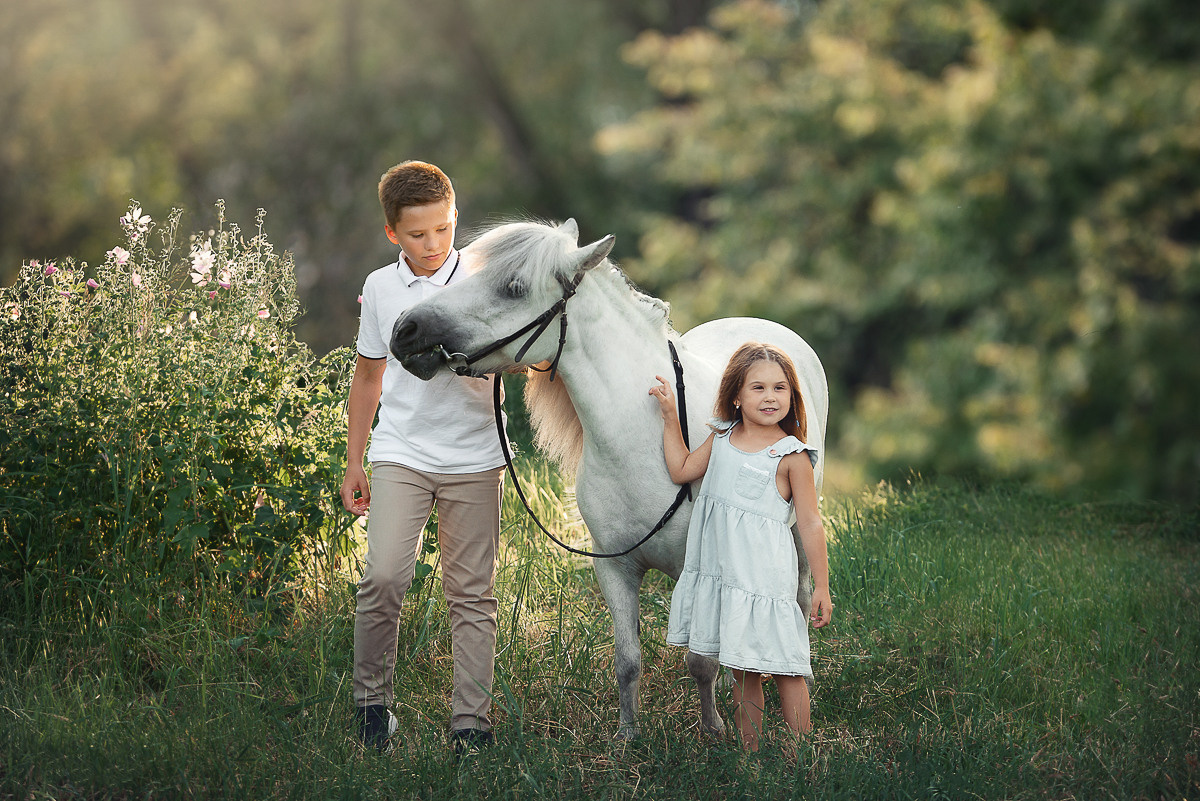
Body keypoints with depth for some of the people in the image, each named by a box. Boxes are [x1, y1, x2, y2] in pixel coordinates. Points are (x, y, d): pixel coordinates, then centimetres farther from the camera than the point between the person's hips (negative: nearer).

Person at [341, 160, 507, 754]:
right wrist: (354, 462, 17)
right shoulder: (381, 288, 5)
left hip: (473, 458, -1)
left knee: (471, 591, 2)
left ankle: (471, 722, 9)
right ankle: (371, 701, 4)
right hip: (400, 455, 1)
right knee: (384, 576, -14)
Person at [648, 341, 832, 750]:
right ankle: (749, 751, 20)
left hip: (766, 576, -5)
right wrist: (670, 416, 16)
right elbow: (681, 470, 21)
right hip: (721, 574, 5)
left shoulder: (791, 455, -8)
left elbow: (810, 524, -6)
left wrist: (821, 587, -7)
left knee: (785, 669, -3)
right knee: (741, 671, 12)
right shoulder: (722, 437, 7)